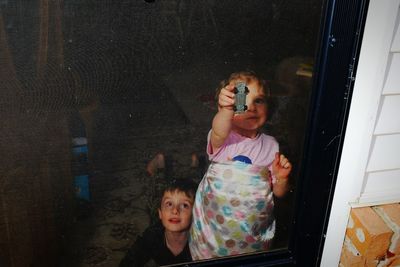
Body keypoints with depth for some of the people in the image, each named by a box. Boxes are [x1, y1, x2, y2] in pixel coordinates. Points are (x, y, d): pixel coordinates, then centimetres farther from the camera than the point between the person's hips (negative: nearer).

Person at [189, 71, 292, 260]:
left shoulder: (270, 145, -3)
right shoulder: (223, 138, -14)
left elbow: (279, 193, 4)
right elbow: (219, 132, -41)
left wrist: (281, 178, -18)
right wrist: (226, 109, -61)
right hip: (214, 226, -2)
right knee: (207, 259, 16)